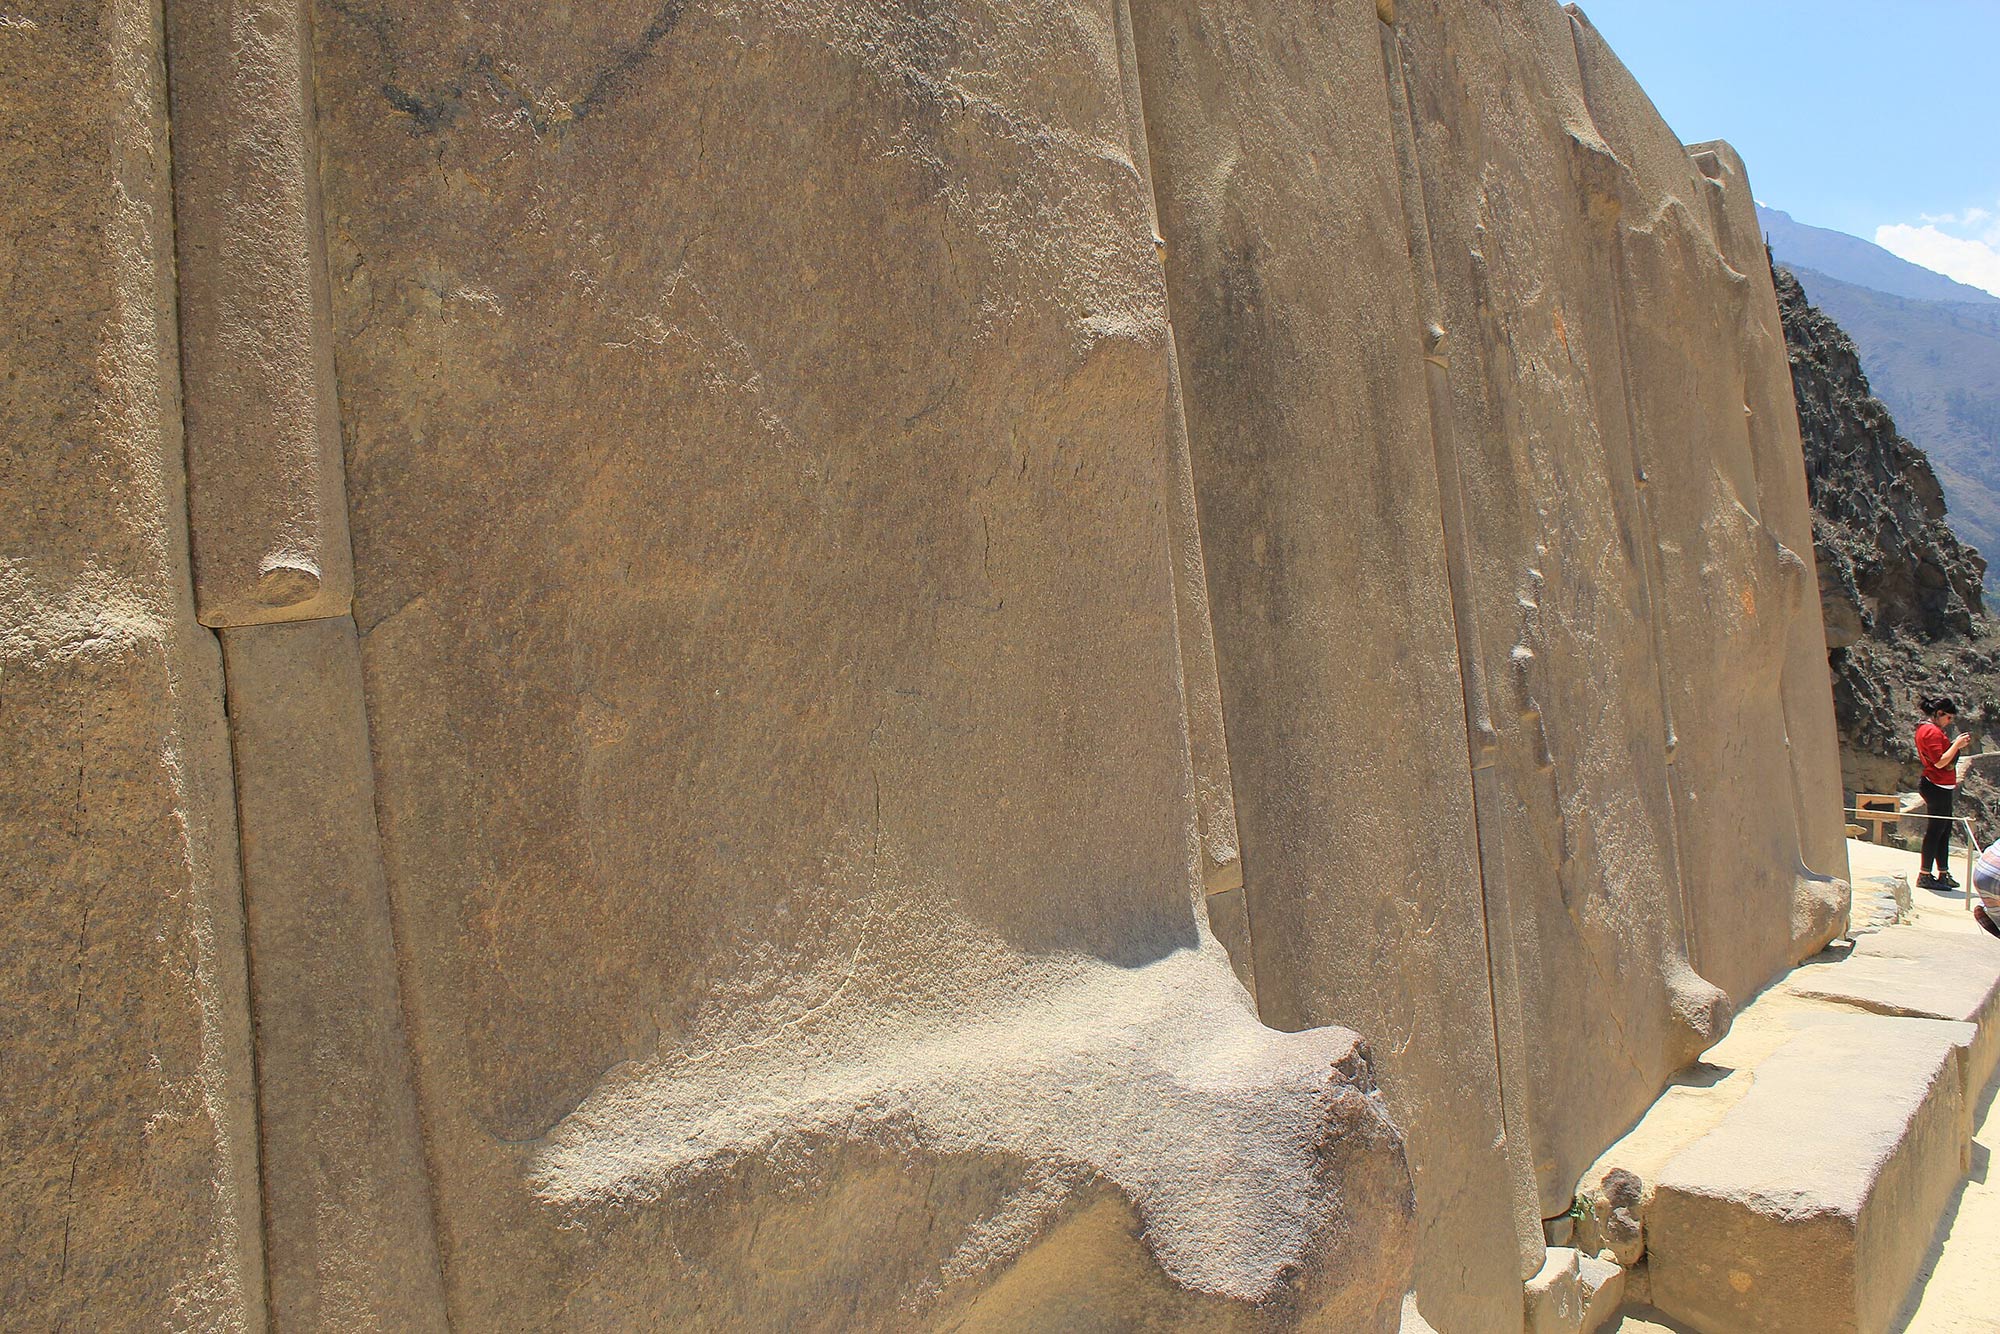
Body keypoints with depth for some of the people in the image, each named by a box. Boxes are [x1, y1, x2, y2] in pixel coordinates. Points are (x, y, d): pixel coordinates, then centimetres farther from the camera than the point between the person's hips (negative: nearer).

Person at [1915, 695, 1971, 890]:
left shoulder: (1926, 729, 17)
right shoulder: (1932, 732, -16)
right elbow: (1940, 762, -22)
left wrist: (1956, 744, 12)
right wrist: (1956, 745, -14)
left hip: (1940, 787, 11)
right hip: (1937, 788, -11)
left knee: (1944, 831, 14)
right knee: (1935, 831, -6)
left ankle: (1944, 874, 19)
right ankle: (1925, 876, -2)